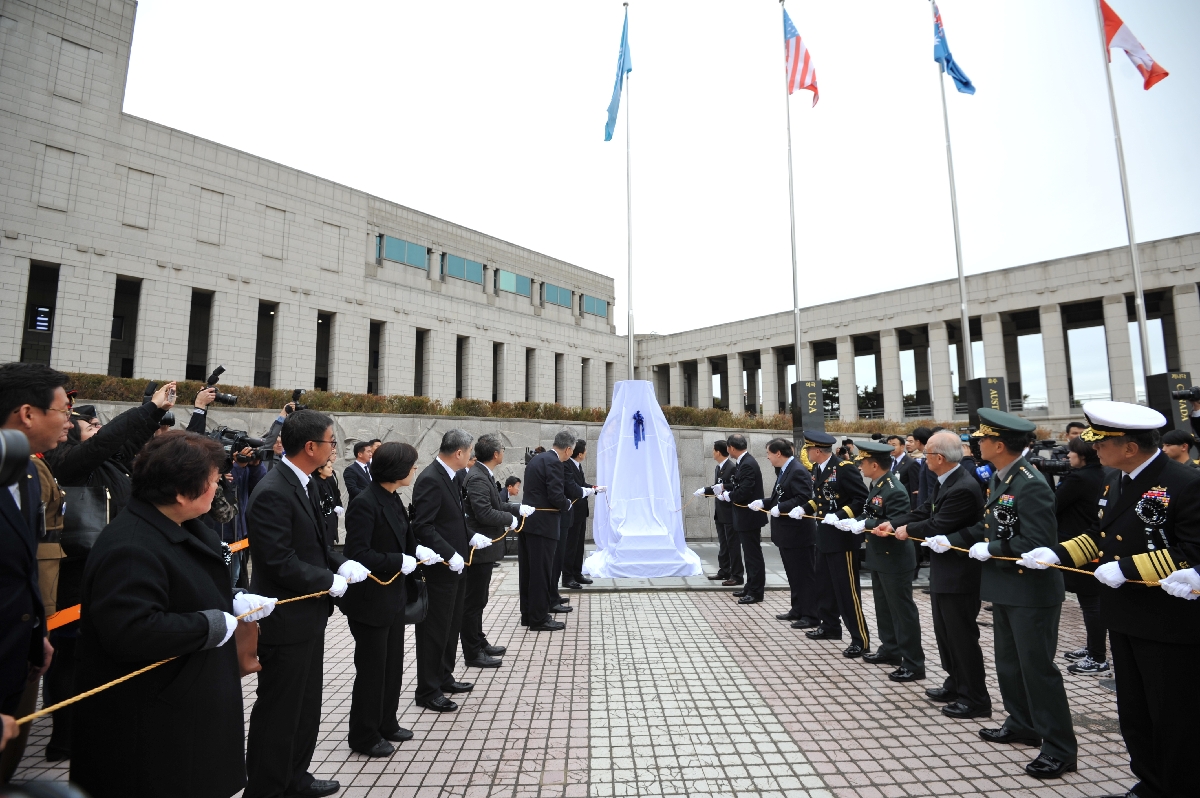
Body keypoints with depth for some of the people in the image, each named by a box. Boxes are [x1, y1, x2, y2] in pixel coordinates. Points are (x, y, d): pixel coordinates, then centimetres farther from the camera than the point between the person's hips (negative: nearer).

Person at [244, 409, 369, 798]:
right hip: (286, 619, -10)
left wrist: (341, 563, -2)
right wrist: (330, 581, -16)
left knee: (307, 703, 23)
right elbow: (280, 563, -27)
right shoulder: (272, 493, -25)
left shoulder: (303, 483, 5)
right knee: (279, 709, 9)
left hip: (309, 614, 10)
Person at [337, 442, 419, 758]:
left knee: (393, 664, 20)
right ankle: (364, 736, 26)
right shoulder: (364, 503, -22)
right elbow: (358, 554, -26)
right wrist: (400, 562, -22)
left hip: (393, 596, 9)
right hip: (370, 600, -9)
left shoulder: (394, 500, 5)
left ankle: (386, 724, 37)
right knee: (371, 668, 7)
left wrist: (418, 551, -4)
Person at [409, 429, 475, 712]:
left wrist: (471, 538, 7)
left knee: (451, 626, 21)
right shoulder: (430, 479, -21)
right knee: (435, 630, 4)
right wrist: (450, 555, -24)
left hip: (455, 565, 10)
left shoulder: (451, 476, 8)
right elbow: (423, 527, -25)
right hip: (439, 568, -10)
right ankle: (428, 691, 19)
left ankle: (444, 678, 37)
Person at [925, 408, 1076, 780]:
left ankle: (1059, 747, 16)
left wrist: (991, 551, -19)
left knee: (1037, 666, 2)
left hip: (1031, 592, -10)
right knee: (1009, 662, 20)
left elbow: (1038, 542, -25)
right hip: (1004, 589, 10)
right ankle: (1022, 725, 37)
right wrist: (951, 540, 4)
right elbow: (989, 527, 13)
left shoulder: (1031, 485, -22)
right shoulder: (999, 480, 7)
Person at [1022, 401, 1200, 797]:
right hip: (1123, 617, 8)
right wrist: (1056, 553, -3)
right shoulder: (1114, 480, 5)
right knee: (1133, 712, 20)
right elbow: (1099, 535, 11)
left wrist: (1126, 567, -25)